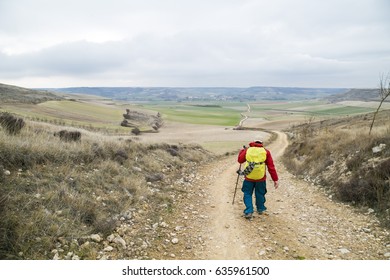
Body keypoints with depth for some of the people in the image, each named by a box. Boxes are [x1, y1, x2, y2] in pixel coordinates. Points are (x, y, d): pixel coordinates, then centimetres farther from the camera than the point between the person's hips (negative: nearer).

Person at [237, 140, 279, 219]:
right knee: (260, 194, 20)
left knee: (247, 194, 12)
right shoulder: (266, 152, 1)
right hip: (261, 178, 1)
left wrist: (242, 151, 32)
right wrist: (275, 179, 1)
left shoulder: (247, 150, 2)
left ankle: (249, 211, 4)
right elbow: (271, 167, -1)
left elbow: (240, 160, 16)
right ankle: (261, 209, 36)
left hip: (249, 178, -1)